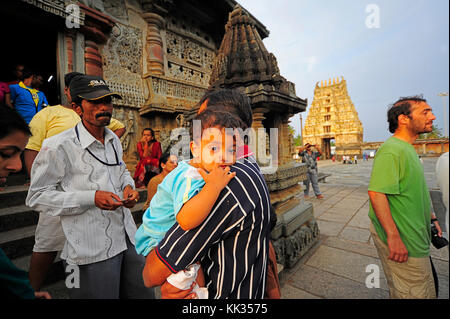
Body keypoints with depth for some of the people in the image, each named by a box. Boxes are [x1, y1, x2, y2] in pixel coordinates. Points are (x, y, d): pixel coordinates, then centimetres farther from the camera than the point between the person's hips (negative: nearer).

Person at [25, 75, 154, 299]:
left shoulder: (114, 140, 8)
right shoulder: (59, 147, -12)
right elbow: (37, 197, -9)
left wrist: (128, 186, -1)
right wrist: (92, 198, -21)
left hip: (128, 239, 7)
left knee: (143, 293, 19)